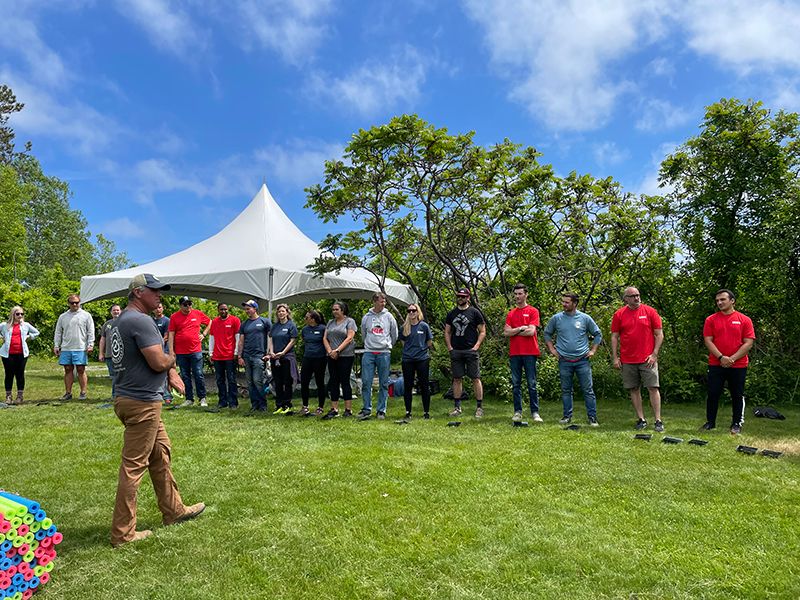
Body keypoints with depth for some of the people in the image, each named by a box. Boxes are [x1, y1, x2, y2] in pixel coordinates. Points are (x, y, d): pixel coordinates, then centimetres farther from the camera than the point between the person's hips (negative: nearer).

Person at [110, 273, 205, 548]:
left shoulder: (122, 320, 14)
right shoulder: (140, 320, -19)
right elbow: (159, 362, -23)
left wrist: (169, 370, 4)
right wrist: (172, 358, -1)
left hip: (132, 399, 11)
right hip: (142, 404, -11)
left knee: (161, 453, 19)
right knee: (133, 466, -2)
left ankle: (174, 510, 32)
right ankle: (122, 533, 9)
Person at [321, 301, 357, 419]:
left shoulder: (350, 321, 0)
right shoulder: (330, 322, 17)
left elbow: (349, 338, -10)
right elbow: (325, 338, 12)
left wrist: (337, 350, -15)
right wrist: (330, 351, -5)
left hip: (346, 356, -5)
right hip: (332, 357, 6)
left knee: (345, 381, -4)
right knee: (333, 382, 5)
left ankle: (348, 409, 2)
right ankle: (334, 409, 8)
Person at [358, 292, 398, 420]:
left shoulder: (389, 316, 4)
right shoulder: (366, 317, 6)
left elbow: (394, 334, 13)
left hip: (384, 353, 0)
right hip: (368, 352, 1)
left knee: (383, 383, 3)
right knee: (366, 381, -3)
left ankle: (381, 410, 10)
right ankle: (367, 409, 7)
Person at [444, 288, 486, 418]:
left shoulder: (474, 312, 2)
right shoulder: (451, 314, 13)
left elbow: (482, 332, 2)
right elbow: (447, 332, 17)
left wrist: (476, 346, -9)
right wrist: (449, 347, 4)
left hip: (471, 350, -4)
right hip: (455, 351, 4)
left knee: (475, 378, -3)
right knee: (457, 379, 7)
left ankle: (479, 407, 4)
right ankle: (457, 407, 14)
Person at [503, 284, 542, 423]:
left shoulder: (533, 311, 1)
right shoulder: (511, 313, 13)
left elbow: (531, 331, -11)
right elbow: (506, 332, 3)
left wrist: (513, 331, -1)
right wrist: (521, 329, -8)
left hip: (529, 352, -4)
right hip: (514, 353, 4)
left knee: (532, 384, 0)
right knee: (516, 384, 6)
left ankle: (535, 412, 4)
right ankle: (517, 412, 13)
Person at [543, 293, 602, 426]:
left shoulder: (585, 318, 1)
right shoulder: (556, 318, 3)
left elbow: (598, 334, 10)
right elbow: (547, 334, 15)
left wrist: (593, 350, 2)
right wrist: (552, 349, 6)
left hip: (582, 360, -1)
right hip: (564, 361, 1)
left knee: (588, 390, 0)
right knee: (566, 390, 9)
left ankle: (592, 417, 8)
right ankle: (567, 416, 19)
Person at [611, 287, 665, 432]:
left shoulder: (650, 311, 1)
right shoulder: (619, 314, 4)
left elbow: (659, 334, 2)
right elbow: (614, 337, 7)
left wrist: (654, 354, -6)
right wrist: (615, 357, 1)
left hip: (647, 359, -2)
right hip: (627, 360, 2)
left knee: (653, 388, -4)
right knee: (634, 390, 6)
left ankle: (658, 420, 3)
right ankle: (641, 419, 16)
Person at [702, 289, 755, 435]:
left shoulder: (744, 320, 0)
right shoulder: (711, 320, 4)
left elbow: (748, 343, -4)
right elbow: (708, 341, -1)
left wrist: (732, 358, -13)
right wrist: (721, 357, -14)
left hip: (738, 365, -1)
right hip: (716, 365, 1)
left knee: (737, 395, 7)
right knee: (713, 394, 3)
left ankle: (737, 424, 19)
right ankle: (710, 422, 14)